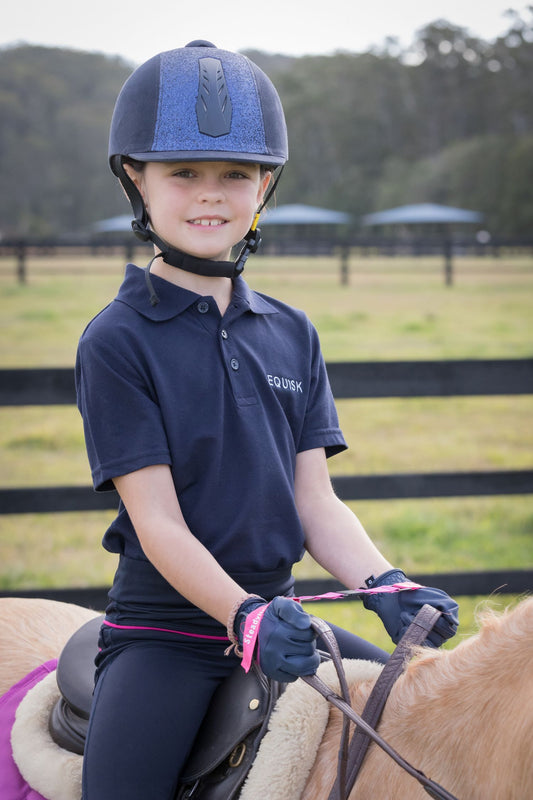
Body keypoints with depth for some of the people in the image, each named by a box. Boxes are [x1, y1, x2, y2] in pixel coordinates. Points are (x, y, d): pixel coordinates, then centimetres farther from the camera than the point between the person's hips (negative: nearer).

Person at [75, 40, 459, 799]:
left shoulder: (292, 335, 8)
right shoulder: (117, 340, -8)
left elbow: (315, 500, 5)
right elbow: (157, 521, -13)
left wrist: (383, 585, -13)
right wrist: (245, 615, -27)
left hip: (278, 616, 5)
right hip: (163, 631, -5)